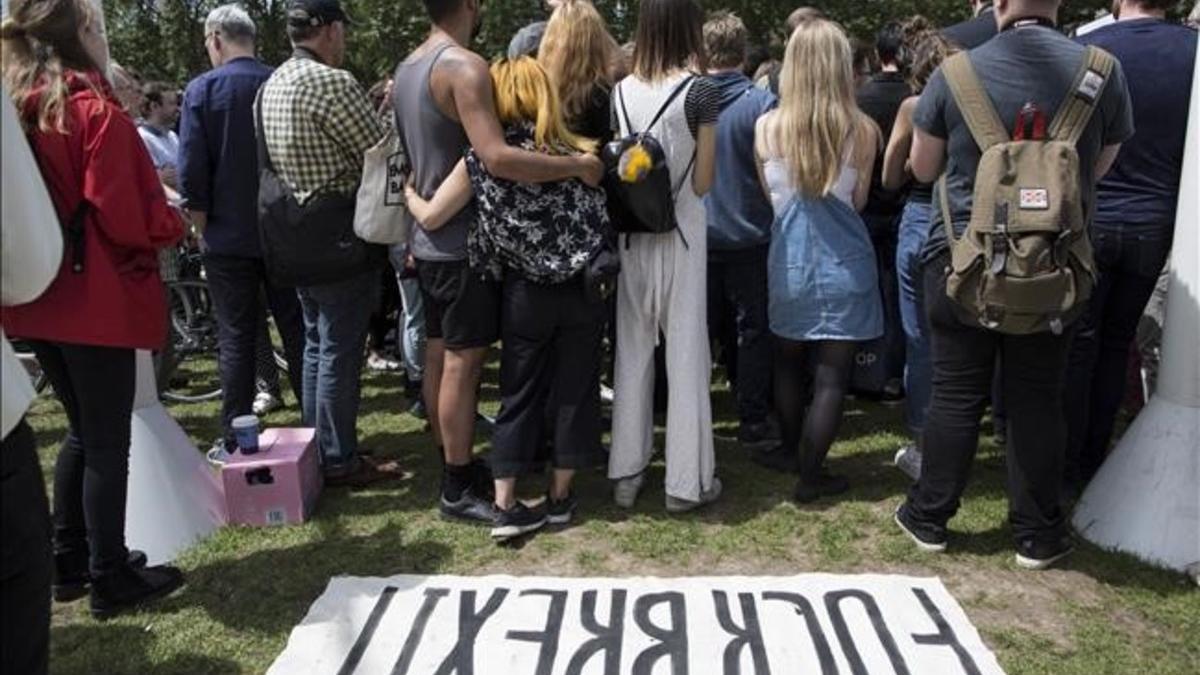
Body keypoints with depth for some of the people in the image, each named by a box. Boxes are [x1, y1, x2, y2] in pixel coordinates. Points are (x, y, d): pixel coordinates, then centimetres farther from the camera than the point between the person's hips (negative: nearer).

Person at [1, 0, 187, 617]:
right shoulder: (95, 110, -13)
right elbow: (128, 218, -16)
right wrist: (172, 225, 1)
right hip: (98, 299, -8)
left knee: (81, 430, 20)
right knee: (108, 438, 2)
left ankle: (68, 563, 28)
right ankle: (110, 578, 11)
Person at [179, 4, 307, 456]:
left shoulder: (202, 89, -7)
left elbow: (191, 169, -12)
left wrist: (202, 223, 0)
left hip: (229, 236, -2)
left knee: (236, 339, 4)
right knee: (298, 332, 9)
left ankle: (236, 440, 11)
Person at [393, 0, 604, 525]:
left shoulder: (407, 68, 12)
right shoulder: (464, 67, -18)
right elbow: (498, 159, -30)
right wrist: (579, 165, -22)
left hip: (430, 240, 9)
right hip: (463, 242, -9)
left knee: (438, 356, 14)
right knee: (463, 363, -2)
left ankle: (451, 467, 26)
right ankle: (459, 490, 6)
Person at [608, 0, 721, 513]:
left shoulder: (622, 91, 5)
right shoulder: (700, 90, -8)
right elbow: (703, 183, -6)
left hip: (632, 230, 4)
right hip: (680, 230, -4)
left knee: (633, 350, 11)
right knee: (686, 353, 4)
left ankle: (626, 473, 18)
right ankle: (687, 480, 11)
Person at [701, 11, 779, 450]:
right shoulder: (760, 103, -14)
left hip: (698, 237, 3)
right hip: (749, 237, -3)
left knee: (699, 331, 16)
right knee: (752, 330, 8)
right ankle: (753, 422, 12)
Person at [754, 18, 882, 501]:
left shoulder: (766, 127, -5)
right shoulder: (862, 130, -8)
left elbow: (769, 196, 5)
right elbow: (858, 201, 2)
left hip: (788, 260, 2)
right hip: (843, 265, -2)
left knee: (788, 363, 20)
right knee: (832, 374, 5)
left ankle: (792, 452, 35)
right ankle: (810, 475, 8)